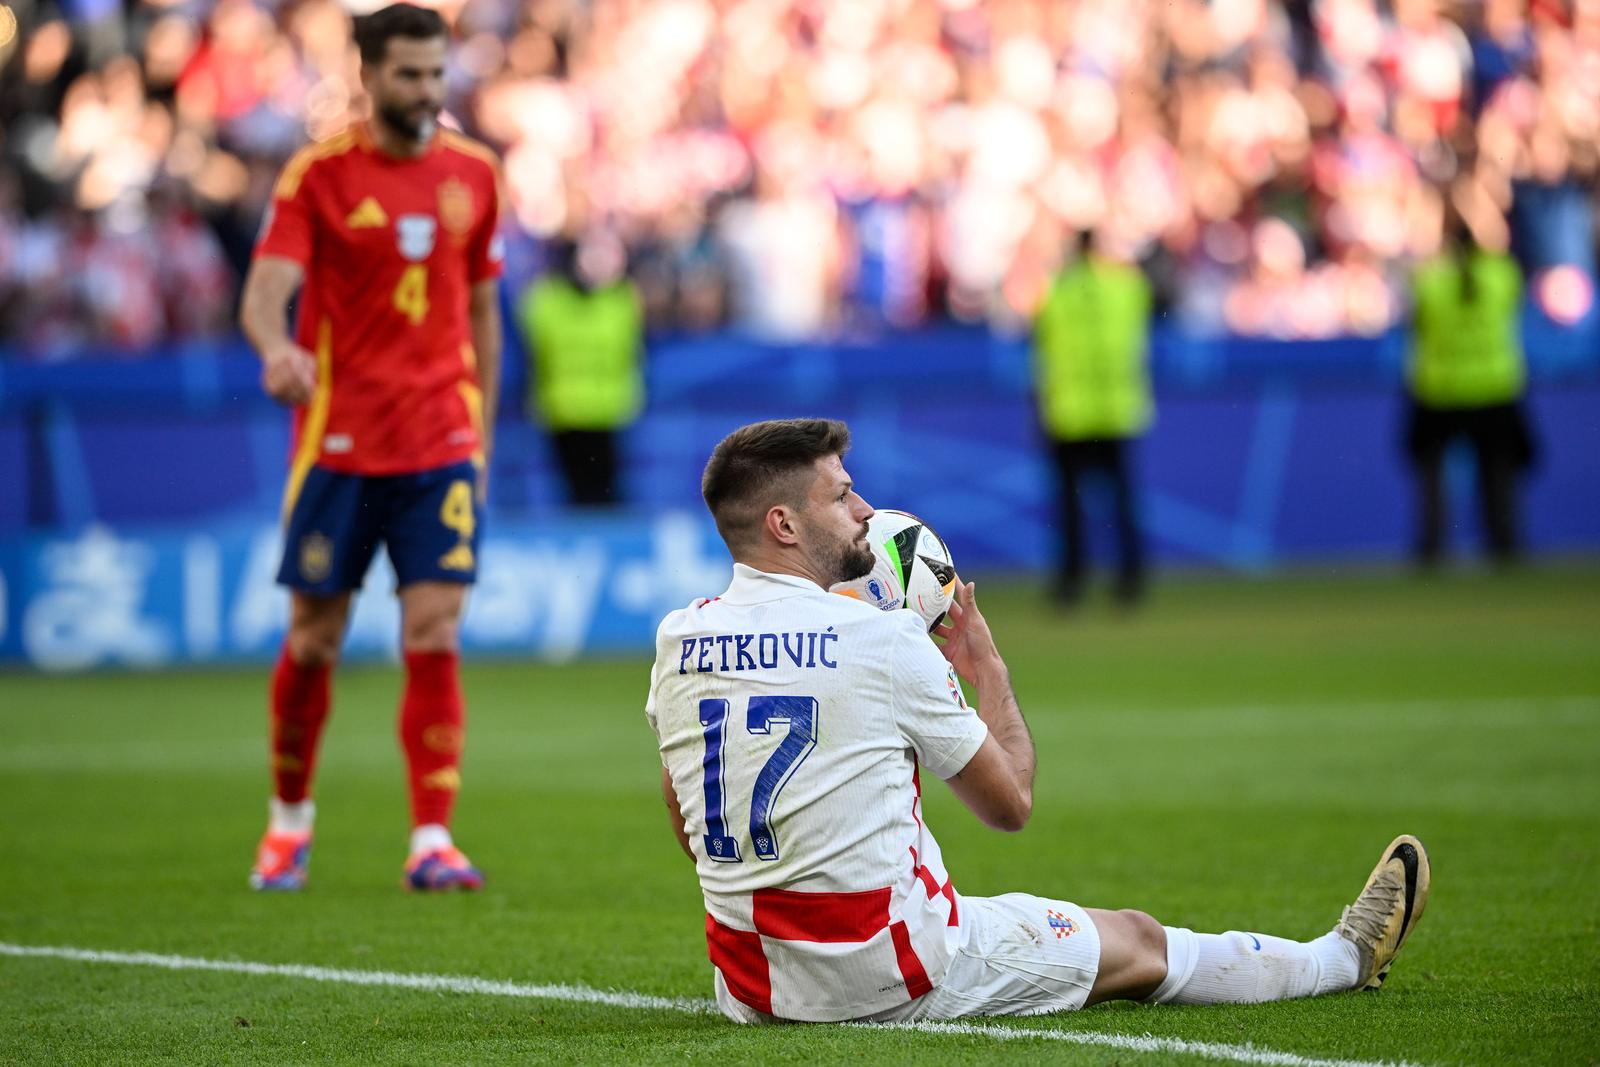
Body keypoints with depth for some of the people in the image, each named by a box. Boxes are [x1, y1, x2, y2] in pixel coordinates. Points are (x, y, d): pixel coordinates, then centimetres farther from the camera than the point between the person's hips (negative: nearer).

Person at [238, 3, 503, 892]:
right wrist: (277, 348, -38)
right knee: (314, 642, 6)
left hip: (442, 442, 2)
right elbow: (266, 290, -15)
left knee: (435, 636, -8)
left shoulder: (474, 173, 7)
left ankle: (433, 841, -8)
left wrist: (482, 433, 13)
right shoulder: (319, 174, -4)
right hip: (340, 441, -2)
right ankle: (290, 819, 26)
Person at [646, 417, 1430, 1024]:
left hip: (747, 986, 6)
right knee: (1137, 943, 17)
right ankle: (1344, 958, 40)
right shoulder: (885, 642, -15)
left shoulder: (679, 641, 0)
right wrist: (988, 668, 12)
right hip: (887, 979, -6)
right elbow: (1011, 803, -1)